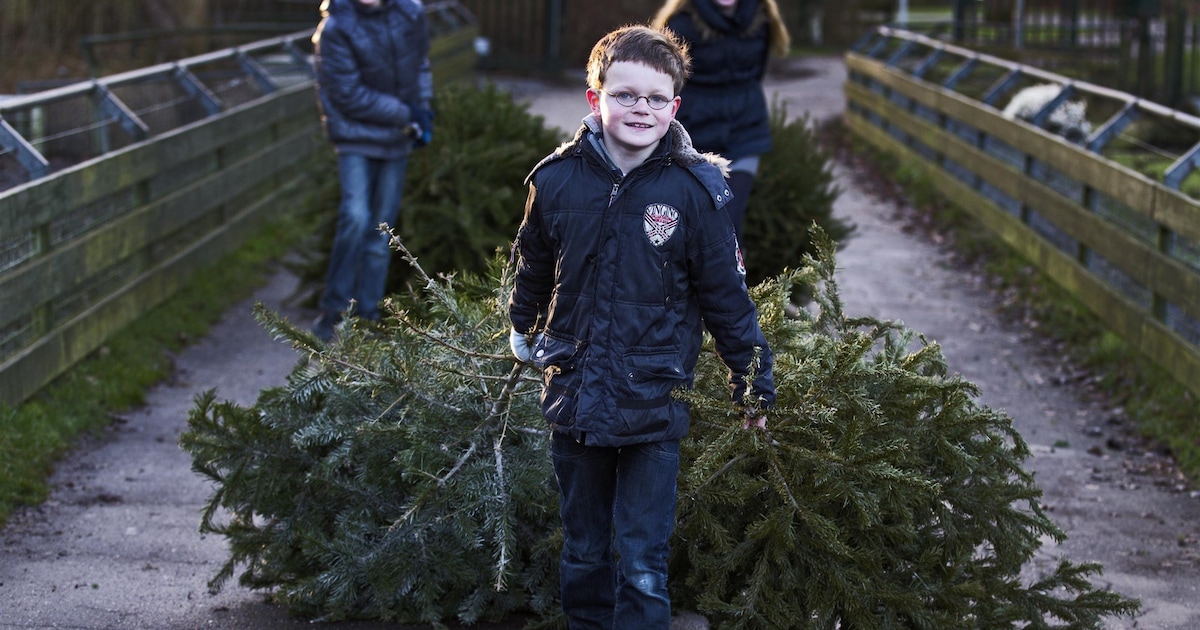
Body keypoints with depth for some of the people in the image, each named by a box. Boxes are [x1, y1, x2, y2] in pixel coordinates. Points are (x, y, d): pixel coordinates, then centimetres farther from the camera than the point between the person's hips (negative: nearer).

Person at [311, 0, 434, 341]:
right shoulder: (335, 28, -16)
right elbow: (350, 96, -18)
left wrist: (423, 108, 4)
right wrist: (407, 114, -15)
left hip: (396, 140, 5)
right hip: (356, 138, -5)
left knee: (380, 232, 8)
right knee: (356, 218, -20)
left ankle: (367, 317, 16)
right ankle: (333, 310, -6)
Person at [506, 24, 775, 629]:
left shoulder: (694, 190, -11)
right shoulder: (557, 180, -6)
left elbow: (726, 294, -3)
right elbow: (532, 270, 13)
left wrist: (753, 380, 3)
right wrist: (522, 330, 28)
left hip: (653, 406, -2)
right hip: (573, 395, 3)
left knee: (642, 567, 0)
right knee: (582, 553, 17)